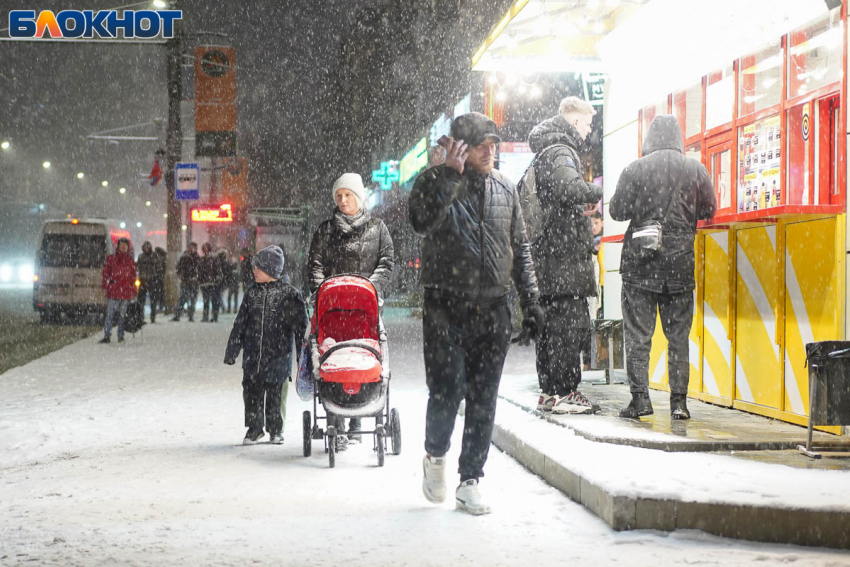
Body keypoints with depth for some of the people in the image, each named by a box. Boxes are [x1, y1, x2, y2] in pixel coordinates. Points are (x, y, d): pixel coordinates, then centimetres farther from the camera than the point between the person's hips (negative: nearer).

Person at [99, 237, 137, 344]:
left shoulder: (130, 261, 12)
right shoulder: (111, 258, 7)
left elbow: (133, 276, 16)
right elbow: (105, 272, 7)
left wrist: (133, 291, 12)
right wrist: (105, 284, -4)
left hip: (126, 292, 2)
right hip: (113, 291, -2)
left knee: (122, 315, 6)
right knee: (109, 314, -7)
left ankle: (121, 336, 15)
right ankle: (107, 336, -6)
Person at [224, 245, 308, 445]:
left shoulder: (289, 293, -4)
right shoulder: (252, 293, 9)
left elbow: (301, 324, -1)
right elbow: (240, 324, 13)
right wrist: (232, 351, 12)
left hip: (278, 354, -4)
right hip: (253, 354, 4)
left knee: (275, 391, 2)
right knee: (252, 390, 3)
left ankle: (276, 430, 17)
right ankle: (254, 428, 17)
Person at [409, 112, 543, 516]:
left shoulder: (505, 188, 12)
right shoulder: (435, 182, -1)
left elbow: (520, 248, 18)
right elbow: (421, 220, -23)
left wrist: (530, 300, 13)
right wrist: (450, 174, -22)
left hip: (493, 311, 4)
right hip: (446, 309, -4)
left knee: (483, 399, 2)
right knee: (447, 390, -9)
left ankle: (469, 482, 11)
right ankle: (435, 455, 20)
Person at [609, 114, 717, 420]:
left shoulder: (635, 169, -7)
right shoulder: (695, 170, -1)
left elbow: (617, 211, -2)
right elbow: (709, 210, 8)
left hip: (640, 264, -2)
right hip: (680, 265, 2)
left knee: (638, 334, 4)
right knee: (678, 335, 8)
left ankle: (640, 396, -1)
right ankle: (679, 400, 6)